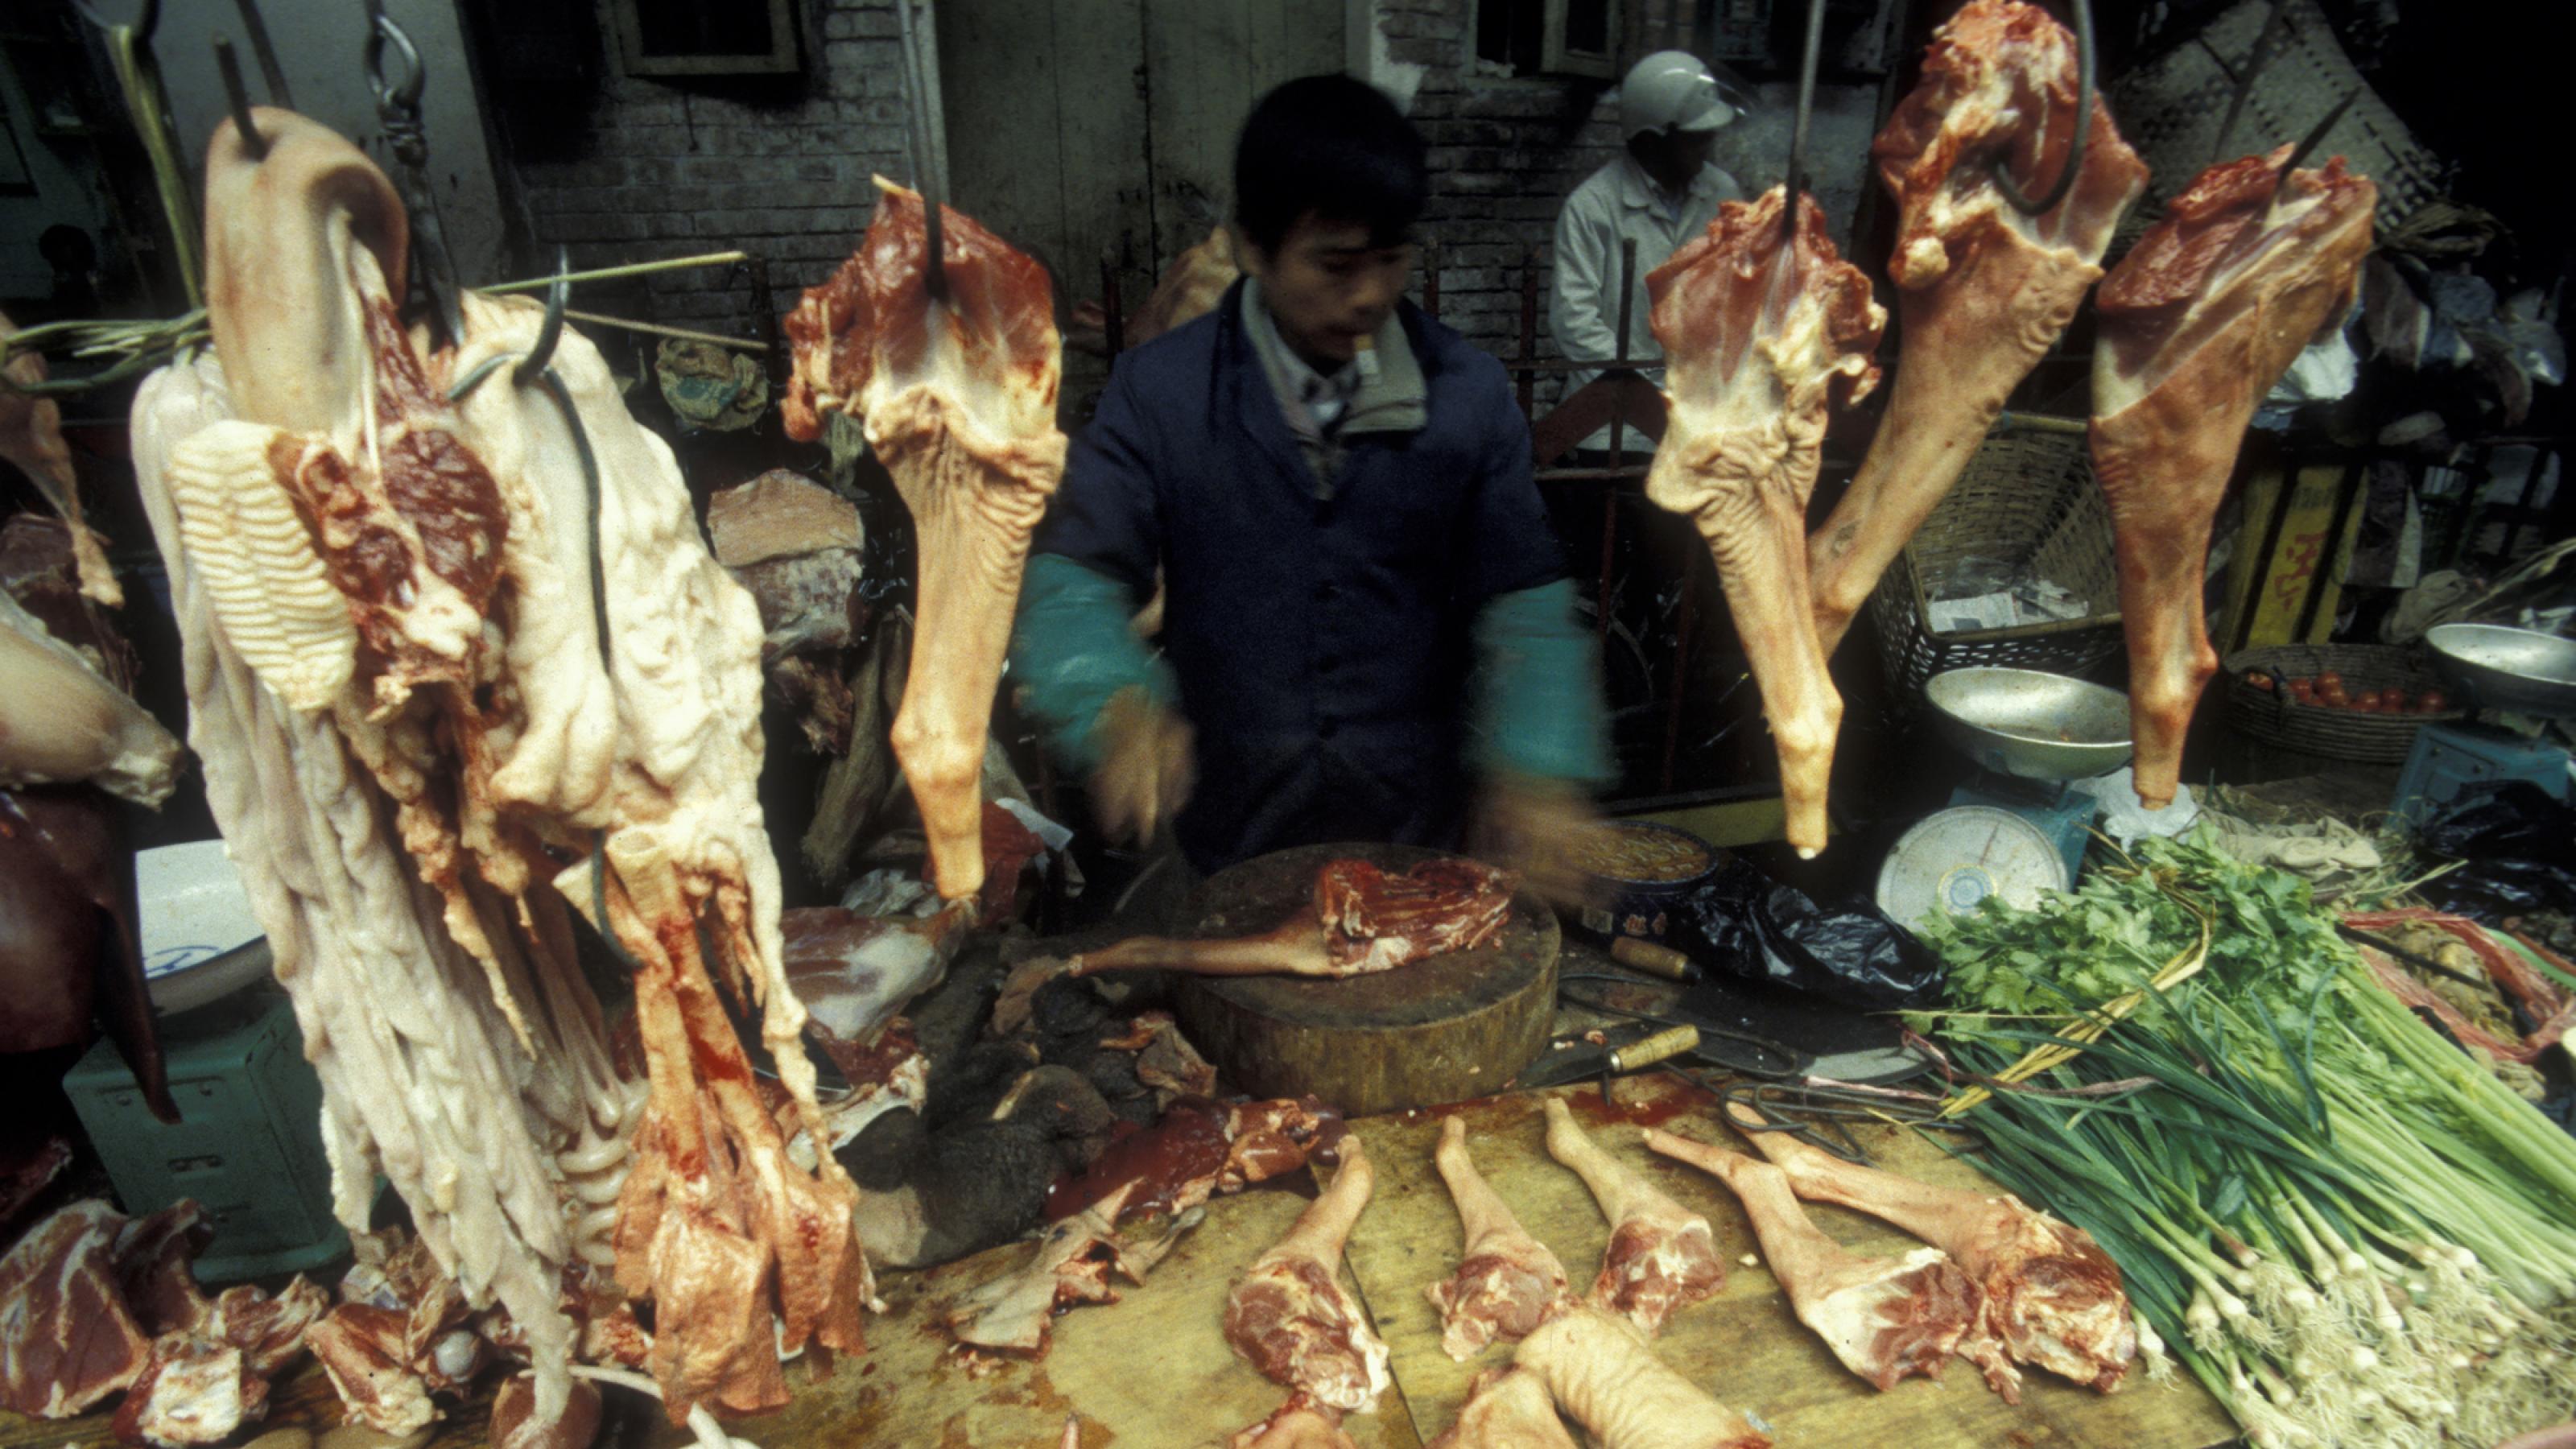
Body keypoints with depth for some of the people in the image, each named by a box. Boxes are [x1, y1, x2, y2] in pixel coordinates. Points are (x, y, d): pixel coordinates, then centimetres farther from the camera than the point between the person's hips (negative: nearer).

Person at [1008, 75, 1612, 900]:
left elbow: (1523, 601, -3)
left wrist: (1537, 771, -19)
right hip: (1230, 836, 0)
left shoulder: (1469, 396, -5)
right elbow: (1073, 578, -12)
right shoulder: (1160, 391, -8)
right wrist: (1118, 706, -32)